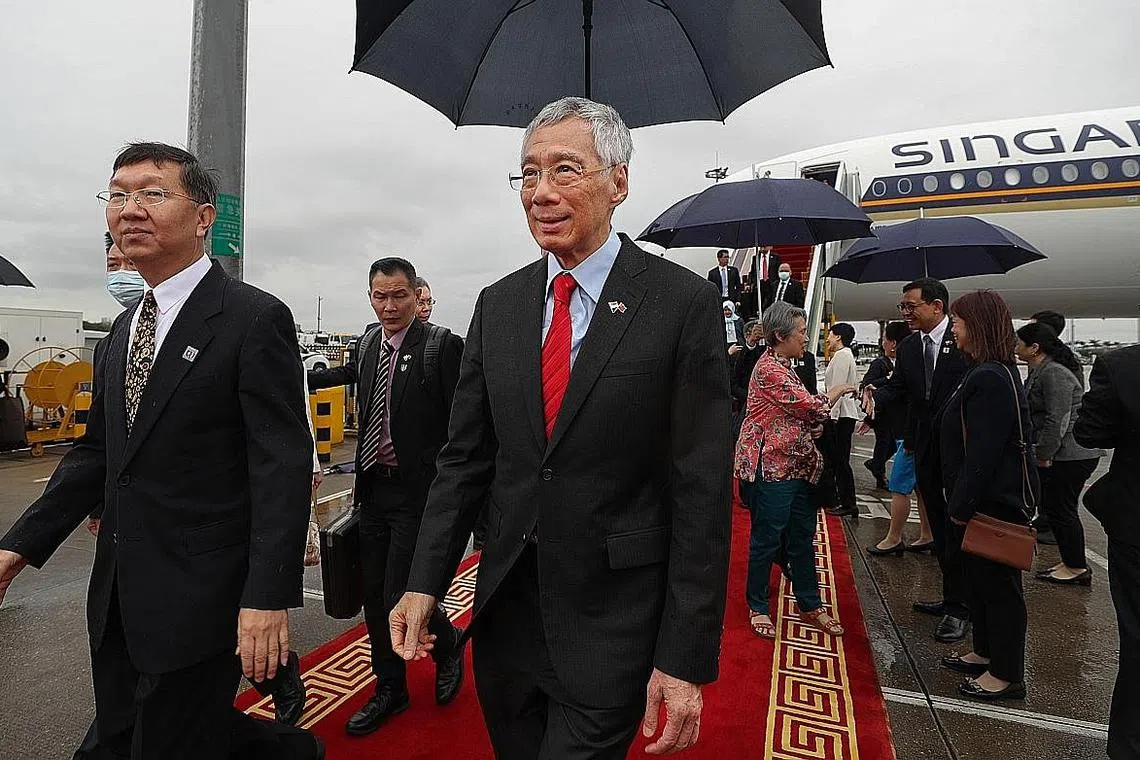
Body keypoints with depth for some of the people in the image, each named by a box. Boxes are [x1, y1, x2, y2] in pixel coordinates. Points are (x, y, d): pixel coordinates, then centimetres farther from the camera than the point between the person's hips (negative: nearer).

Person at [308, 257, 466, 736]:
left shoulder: (443, 346, -12)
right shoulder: (367, 344, 8)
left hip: (418, 491, -6)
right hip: (374, 489, 7)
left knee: (400, 598, -4)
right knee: (374, 597, 14)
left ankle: (448, 644, 29)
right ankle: (390, 689, 34)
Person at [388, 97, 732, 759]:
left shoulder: (683, 303, -11)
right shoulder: (497, 305, 3)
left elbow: (703, 492, -12)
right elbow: (466, 458, 5)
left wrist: (686, 660, -12)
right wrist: (426, 582, -2)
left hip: (613, 629, -4)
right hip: (505, 612, 5)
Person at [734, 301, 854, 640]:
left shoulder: (783, 366, 15)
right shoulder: (769, 368, -17)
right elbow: (810, 407, -17)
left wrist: (816, 425, 1)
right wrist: (837, 391, 0)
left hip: (795, 466, 10)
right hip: (770, 467, -10)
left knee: (803, 538, 16)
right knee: (767, 539, 3)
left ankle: (810, 605, 29)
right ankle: (757, 607, 19)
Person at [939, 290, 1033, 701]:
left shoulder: (991, 379, -23)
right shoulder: (987, 373, 9)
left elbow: (983, 452, -26)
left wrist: (962, 505, -20)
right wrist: (960, 501, 15)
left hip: (996, 502, -10)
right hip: (983, 500, 10)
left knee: (997, 584, 4)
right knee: (979, 579, 21)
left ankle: (1006, 674, 20)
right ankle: (985, 653, 37)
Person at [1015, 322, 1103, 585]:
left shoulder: (1055, 374, -19)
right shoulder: (1040, 371, 14)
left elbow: (1058, 421, -23)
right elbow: (1038, 416, 19)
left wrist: (1044, 456, -18)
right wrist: (1042, 455, 18)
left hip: (1071, 455, -10)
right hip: (1061, 454, 10)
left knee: (1061, 510, -1)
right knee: (1051, 506, 15)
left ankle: (1077, 569, 11)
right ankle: (1070, 562, 26)